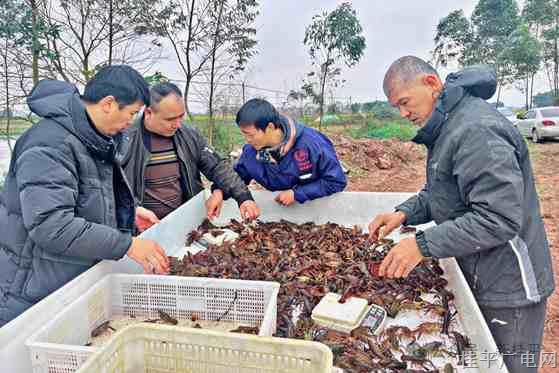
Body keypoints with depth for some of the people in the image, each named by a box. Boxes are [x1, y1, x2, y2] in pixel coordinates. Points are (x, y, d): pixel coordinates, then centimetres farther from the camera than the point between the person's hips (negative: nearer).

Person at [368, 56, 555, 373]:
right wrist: (405, 213, -1)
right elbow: (443, 192, 15)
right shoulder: (447, 125, 8)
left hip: (509, 290, -9)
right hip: (478, 278, 9)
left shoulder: (478, 130, -25)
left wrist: (423, 244, -27)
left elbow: (499, 220, -29)